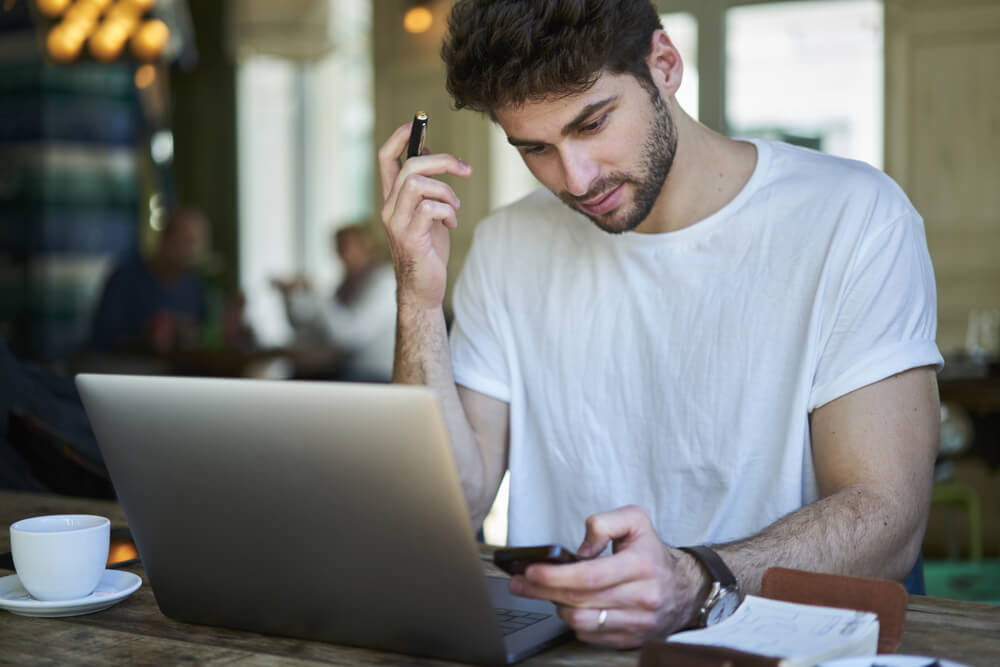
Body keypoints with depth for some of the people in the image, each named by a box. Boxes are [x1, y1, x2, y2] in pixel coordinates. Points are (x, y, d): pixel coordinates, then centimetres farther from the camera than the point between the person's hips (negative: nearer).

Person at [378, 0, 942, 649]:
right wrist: (421, 299, -10)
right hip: (557, 643, 3)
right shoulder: (508, 248, 6)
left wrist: (694, 586, -31)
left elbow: (886, 519, -14)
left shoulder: (855, 218, -8)